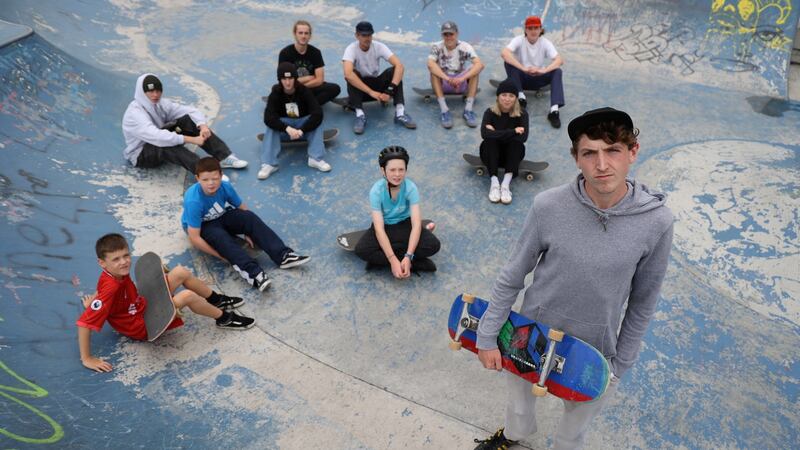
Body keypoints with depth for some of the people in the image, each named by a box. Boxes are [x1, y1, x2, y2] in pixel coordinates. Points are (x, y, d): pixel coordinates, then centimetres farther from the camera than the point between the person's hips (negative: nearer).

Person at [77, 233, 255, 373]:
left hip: (145, 305, 9)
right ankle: (224, 318, 0)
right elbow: (84, 323, -35)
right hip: (142, 327, -9)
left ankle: (217, 300, 20)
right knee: (187, 296, -23)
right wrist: (87, 359, -32)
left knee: (181, 272, 3)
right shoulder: (111, 289, -34)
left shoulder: (118, 272, -11)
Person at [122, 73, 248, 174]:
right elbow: (157, 137, -41)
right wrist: (191, 139, -45)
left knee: (189, 120, -14)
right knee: (166, 144, -41)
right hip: (141, 155, -7)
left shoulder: (160, 103, -4)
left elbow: (191, 110, -9)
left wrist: (203, 126, -31)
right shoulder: (134, 113, -26)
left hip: (160, 143, 7)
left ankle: (224, 157, -21)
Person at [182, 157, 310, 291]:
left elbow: (242, 208, -2)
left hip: (222, 216, 5)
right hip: (201, 226, -4)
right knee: (219, 236, -36)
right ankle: (252, 271, -51)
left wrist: (248, 232, -13)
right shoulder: (193, 201, -33)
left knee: (249, 217, -21)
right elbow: (194, 238, -31)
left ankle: (283, 256, -29)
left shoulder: (225, 187, -20)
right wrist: (222, 256, -30)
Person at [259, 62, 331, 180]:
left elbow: (318, 114, -28)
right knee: (271, 126, -30)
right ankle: (269, 163, -39)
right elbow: (268, 118, -29)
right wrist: (287, 129, -44)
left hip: (303, 124, 0)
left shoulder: (304, 91, -15)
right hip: (283, 128, 0)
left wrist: (301, 130, -39)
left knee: (315, 120, -29)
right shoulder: (275, 94, -14)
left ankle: (316, 158, -37)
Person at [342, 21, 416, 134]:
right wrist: (370, 92, -46)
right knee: (352, 75, -33)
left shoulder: (379, 46, -14)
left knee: (394, 70, -23)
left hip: (377, 83, 2)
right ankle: (360, 115, -35)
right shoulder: (351, 49, -21)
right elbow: (348, 74, -40)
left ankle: (400, 113, -31)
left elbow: (399, 65, -26)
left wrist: (390, 90, -40)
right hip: (360, 87, -2)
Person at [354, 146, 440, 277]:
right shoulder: (376, 191, -25)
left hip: (405, 224, 1)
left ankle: (380, 260, -19)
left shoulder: (411, 187, -23)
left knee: (433, 245, -24)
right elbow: (379, 228, -28)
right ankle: (416, 263, -24)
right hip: (384, 226, 0)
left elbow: (416, 223, -27)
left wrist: (408, 256, -39)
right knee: (361, 250, -29)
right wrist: (393, 260, -38)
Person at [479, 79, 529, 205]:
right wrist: (513, 131, -30)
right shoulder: (490, 112, -10)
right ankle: (494, 182, -38)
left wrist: (496, 133, -24)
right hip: (492, 154, 0)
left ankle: (506, 183, -39)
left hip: (512, 153, 0)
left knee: (516, 142, -30)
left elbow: (523, 137, -25)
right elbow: (484, 133, -29)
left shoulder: (522, 114, -9)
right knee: (490, 140, -30)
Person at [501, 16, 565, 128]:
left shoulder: (545, 42, -7)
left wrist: (543, 70, -40)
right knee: (509, 62, -27)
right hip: (522, 78, -1)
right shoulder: (519, 40, -12)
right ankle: (520, 97, -26)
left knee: (557, 71, -26)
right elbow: (504, 53, -33)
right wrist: (524, 68, -44)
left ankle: (554, 110, -40)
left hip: (538, 79, 1)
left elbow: (560, 60, -21)